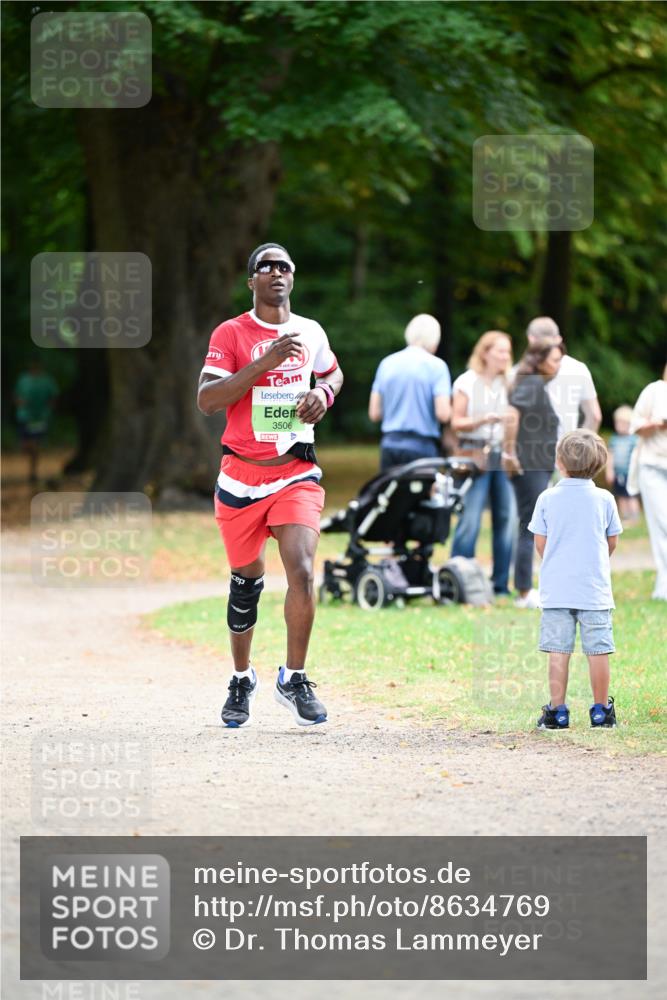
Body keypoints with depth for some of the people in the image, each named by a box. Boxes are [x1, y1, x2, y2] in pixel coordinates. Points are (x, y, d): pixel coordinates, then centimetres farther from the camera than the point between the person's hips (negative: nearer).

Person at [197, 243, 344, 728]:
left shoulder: (310, 332, 7)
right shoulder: (231, 333, -5)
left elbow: (333, 373, 28)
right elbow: (206, 400, -16)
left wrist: (323, 393, 4)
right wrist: (264, 362, -24)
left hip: (297, 473, 1)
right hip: (242, 475, -1)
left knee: (301, 570, -17)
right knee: (246, 580, 9)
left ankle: (294, 679, -1)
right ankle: (242, 679, 30)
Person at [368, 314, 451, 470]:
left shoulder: (387, 363, 9)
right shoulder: (436, 365, -5)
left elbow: (374, 413, 9)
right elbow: (443, 414, -13)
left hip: (390, 444, 4)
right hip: (421, 446, -4)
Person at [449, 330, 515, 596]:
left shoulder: (509, 383, 15)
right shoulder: (467, 382, 2)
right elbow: (456, 422, -1)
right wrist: (481, 420, -16)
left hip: (504, 454, 5)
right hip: (476, 454, -5)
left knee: (506, 518, 0)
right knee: (470, 521, -11)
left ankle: (501, 583, 8)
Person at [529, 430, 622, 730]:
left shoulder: (547, 499, -3)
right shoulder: (604, 499, -2)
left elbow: (540, 542, 2)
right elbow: (612, 541, 7)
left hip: (556, 589, 0)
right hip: (595, 590, 0)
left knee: (558, 651, 3)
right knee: (598, 650, 5)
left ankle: (557, 711, 4)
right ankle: (601, 711, 9)